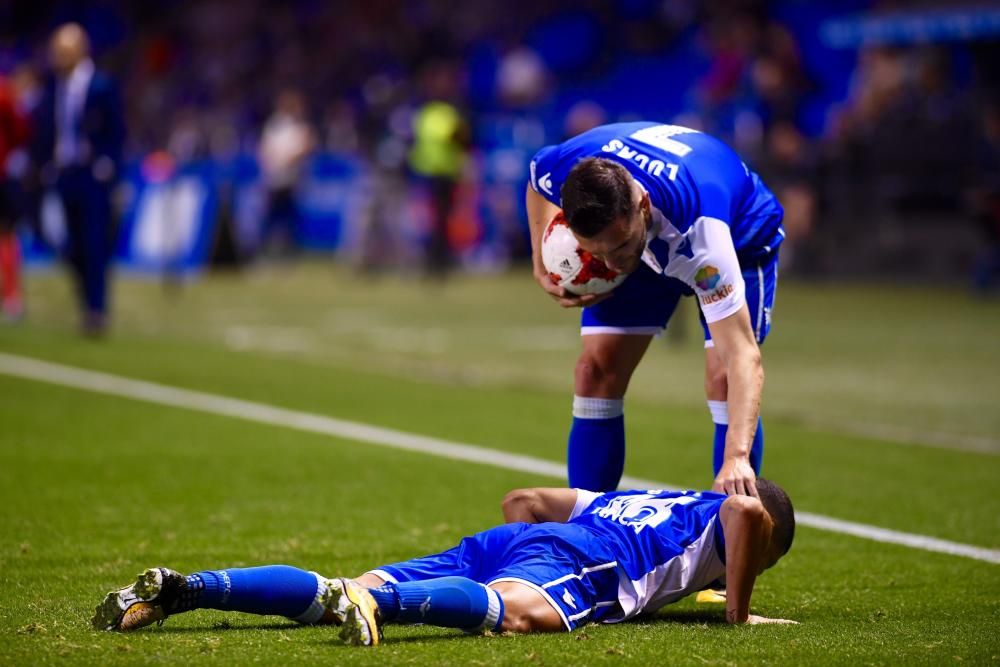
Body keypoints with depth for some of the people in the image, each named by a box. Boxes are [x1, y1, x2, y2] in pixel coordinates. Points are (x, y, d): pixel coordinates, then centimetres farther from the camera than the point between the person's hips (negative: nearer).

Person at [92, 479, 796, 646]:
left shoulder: (628, 499, 43)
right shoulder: (718, 518, 23)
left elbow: (523, 499, 45)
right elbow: (746, 508, -4)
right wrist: (739, 611, 5)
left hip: (498, 541, 7)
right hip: (584, 560, -7)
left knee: (344, 597, -8)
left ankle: (182, 588, -24)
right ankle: (376, 598, -65)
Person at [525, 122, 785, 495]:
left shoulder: (700, 228, -47)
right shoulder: (563, 167, -35)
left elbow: (742, 357, -50)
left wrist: (737, 456, -62)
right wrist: (542, 267, -14)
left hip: (739, 237, -4)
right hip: (649, 249, 4)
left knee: (723, 378, -22)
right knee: (595, 372, -8)